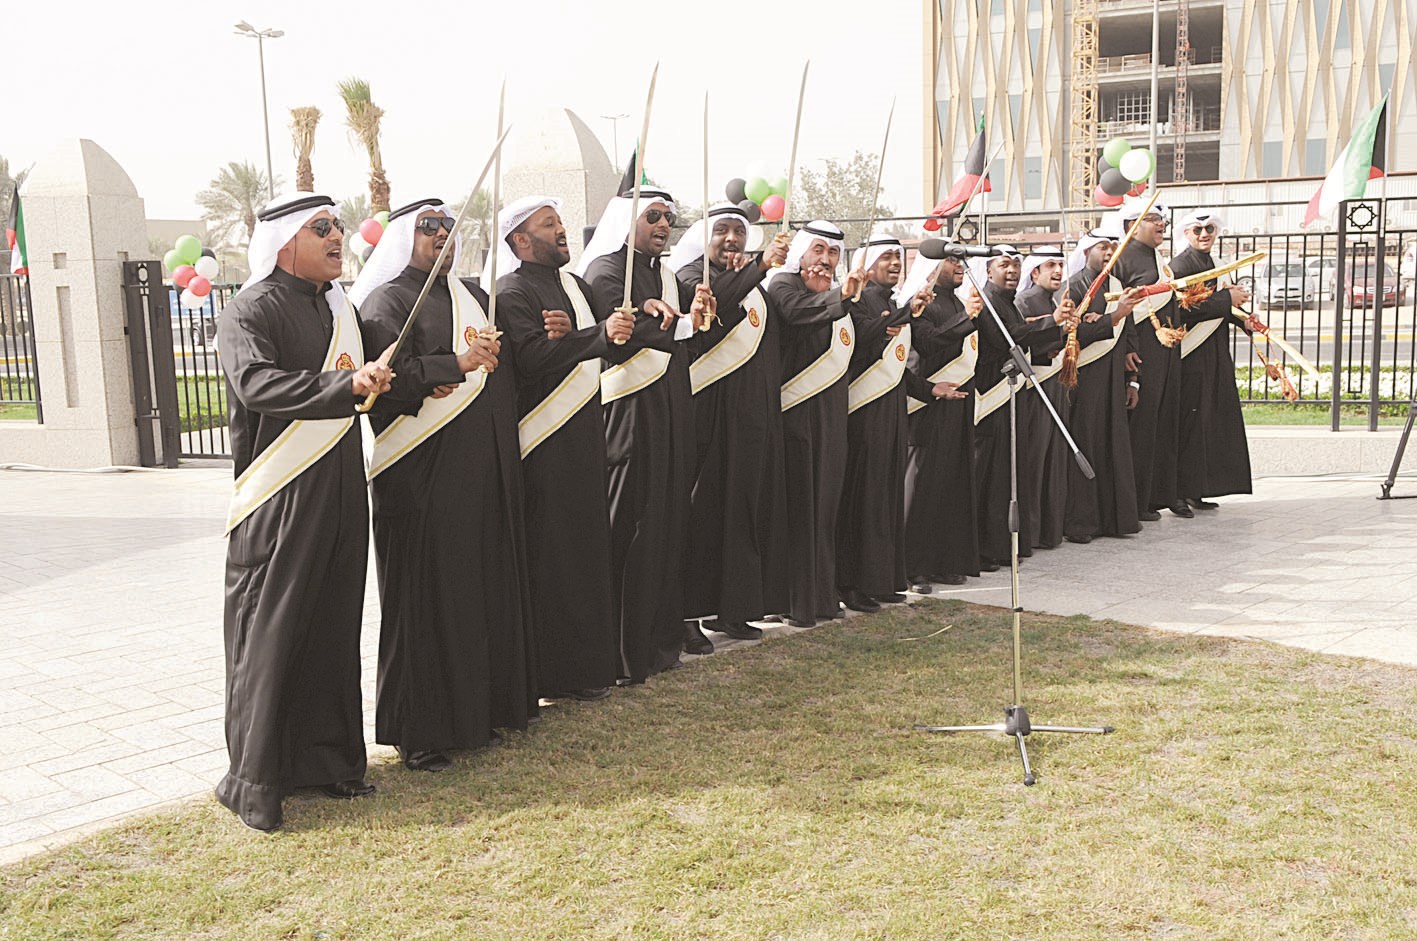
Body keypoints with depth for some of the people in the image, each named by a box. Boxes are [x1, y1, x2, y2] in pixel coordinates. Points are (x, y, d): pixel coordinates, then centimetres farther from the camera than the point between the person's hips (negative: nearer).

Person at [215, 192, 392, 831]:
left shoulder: (337, 308, 15)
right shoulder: (252, 310, -9)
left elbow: (370, 381, 28)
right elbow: (256, 382, -28)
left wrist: (372, 379, 7)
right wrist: (346, 384, -38)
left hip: (339, 491, 7)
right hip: (279, 497, -7)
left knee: (335, 628, 11)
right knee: (270, 633, -1)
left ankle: (328, 757, 21)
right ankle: (253, 780, 9)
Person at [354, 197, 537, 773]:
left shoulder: (472, 297, 21)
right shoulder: (387, 301, -3)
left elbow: (508, 370, 18)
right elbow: (391, 378, -17)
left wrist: (488, 355, -1)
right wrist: (458, 364, -19)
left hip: (485, 467, 7)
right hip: (425, 472, -7)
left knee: (487, 586, 9)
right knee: (427, 594, -3)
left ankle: (479, 707, 20)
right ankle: (419, 730, 6)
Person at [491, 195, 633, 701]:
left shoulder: (574, 285, 17)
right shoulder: (512, 293, -9)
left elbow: (599, 351, 14)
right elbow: (532, 357, -23)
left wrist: (567, 335, -8)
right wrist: (599, 334, -32)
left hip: (584, 438, 8)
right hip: (545, 443, -8)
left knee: (589, 542, 11)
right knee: (554, 552, -4)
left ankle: (594, 658, 21)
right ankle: (560, 672, 4)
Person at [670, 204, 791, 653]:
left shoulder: (751, 283, 21)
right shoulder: (691, 275, -2)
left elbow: (770, 338, 13)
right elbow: (712, 301, -27)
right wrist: (759, 267, -34)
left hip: (754, 412, 7)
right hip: (710, 410, -7)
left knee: (746, 505, 8)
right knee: (703, 509, -8)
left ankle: (731, 607, 16)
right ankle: (688, 612, -4)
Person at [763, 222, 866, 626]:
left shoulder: (834, 296, 21)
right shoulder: (783, 284, -4)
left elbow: (851, 344, 12)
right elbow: (795, 310, -26)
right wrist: (837, 296, -40)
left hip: (830, 415, 8)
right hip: (795, 411, -8)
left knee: (825, 503, 10)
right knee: (798, 504, -7)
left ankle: (822, 594, 18)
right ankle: (796, 602, -2)